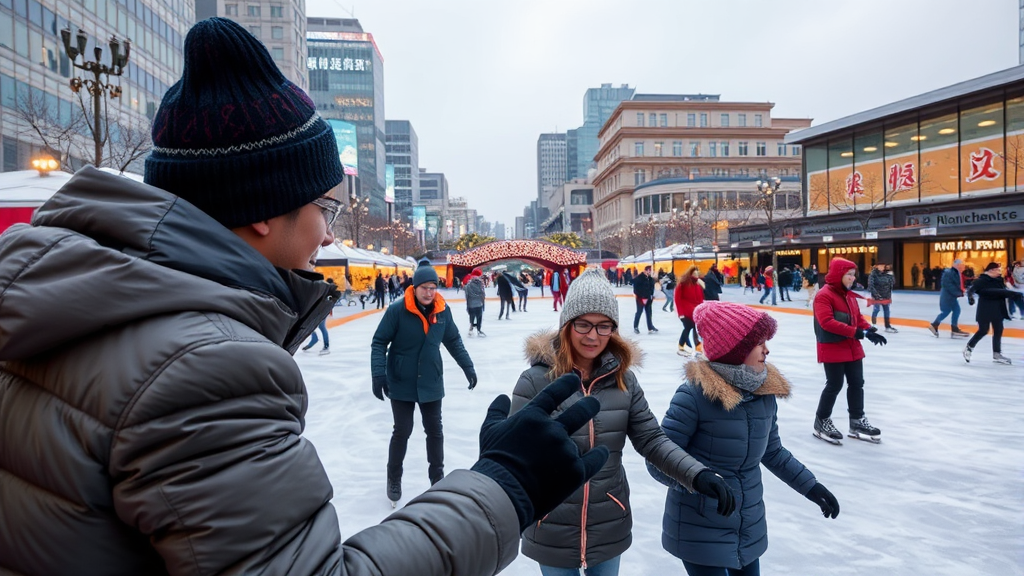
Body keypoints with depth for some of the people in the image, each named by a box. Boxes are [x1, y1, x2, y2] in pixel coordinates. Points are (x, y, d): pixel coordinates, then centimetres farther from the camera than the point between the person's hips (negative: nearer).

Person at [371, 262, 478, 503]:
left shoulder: (443, 311, -6)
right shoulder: (397, 310, -18)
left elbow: (454, 341, 7)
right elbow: (379, 343, -13)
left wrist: (468, 367, 8)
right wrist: (379, 374, -22)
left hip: (431, 383, 3)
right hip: (401, 384, -3)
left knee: (435, 430, 13)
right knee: (402, 431, 9)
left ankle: (437, 476, 32)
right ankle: (394, 478, 31)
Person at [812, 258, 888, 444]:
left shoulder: (849, 295, 11)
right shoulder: (824, 295, -17)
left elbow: (858, 317, 16)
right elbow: (827, 322, -27)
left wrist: (869, 329, -4)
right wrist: (856, 332, -28)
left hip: (852, 346, 9)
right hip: (832, 349, -9)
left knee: (857, 383, 13)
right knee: (835, 385, -1)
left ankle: (857, 422, 26)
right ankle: (821, 421, 15)